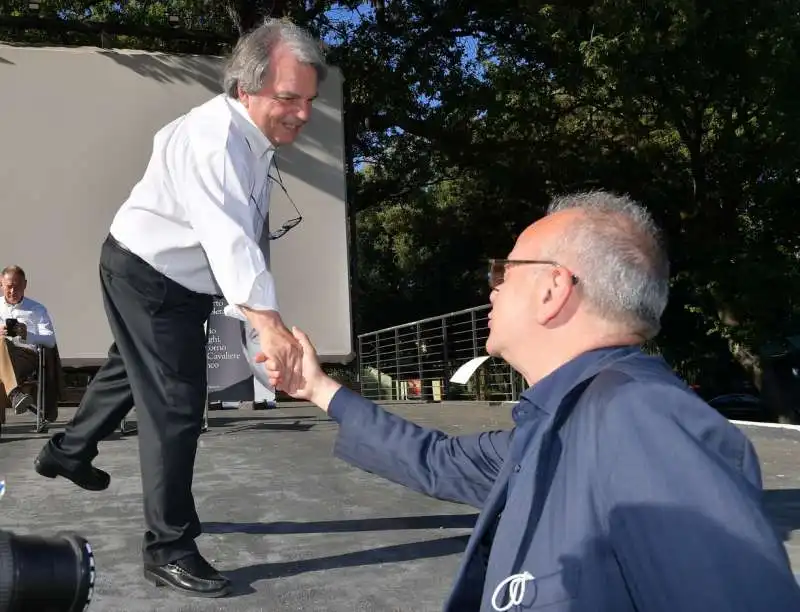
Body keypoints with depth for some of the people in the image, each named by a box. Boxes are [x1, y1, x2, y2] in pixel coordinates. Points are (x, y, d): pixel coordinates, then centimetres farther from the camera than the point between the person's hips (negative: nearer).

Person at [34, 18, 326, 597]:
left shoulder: (254, 137, -2)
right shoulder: (215, 137, -33)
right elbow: (227, 233, -49)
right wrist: (269, 322, -61)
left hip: (180, 281, 10)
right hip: (146, 277, -10)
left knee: (133, 372, 28)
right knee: (176, 405, -9)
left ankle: (67, 452, 53)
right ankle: (169, 548, 6)